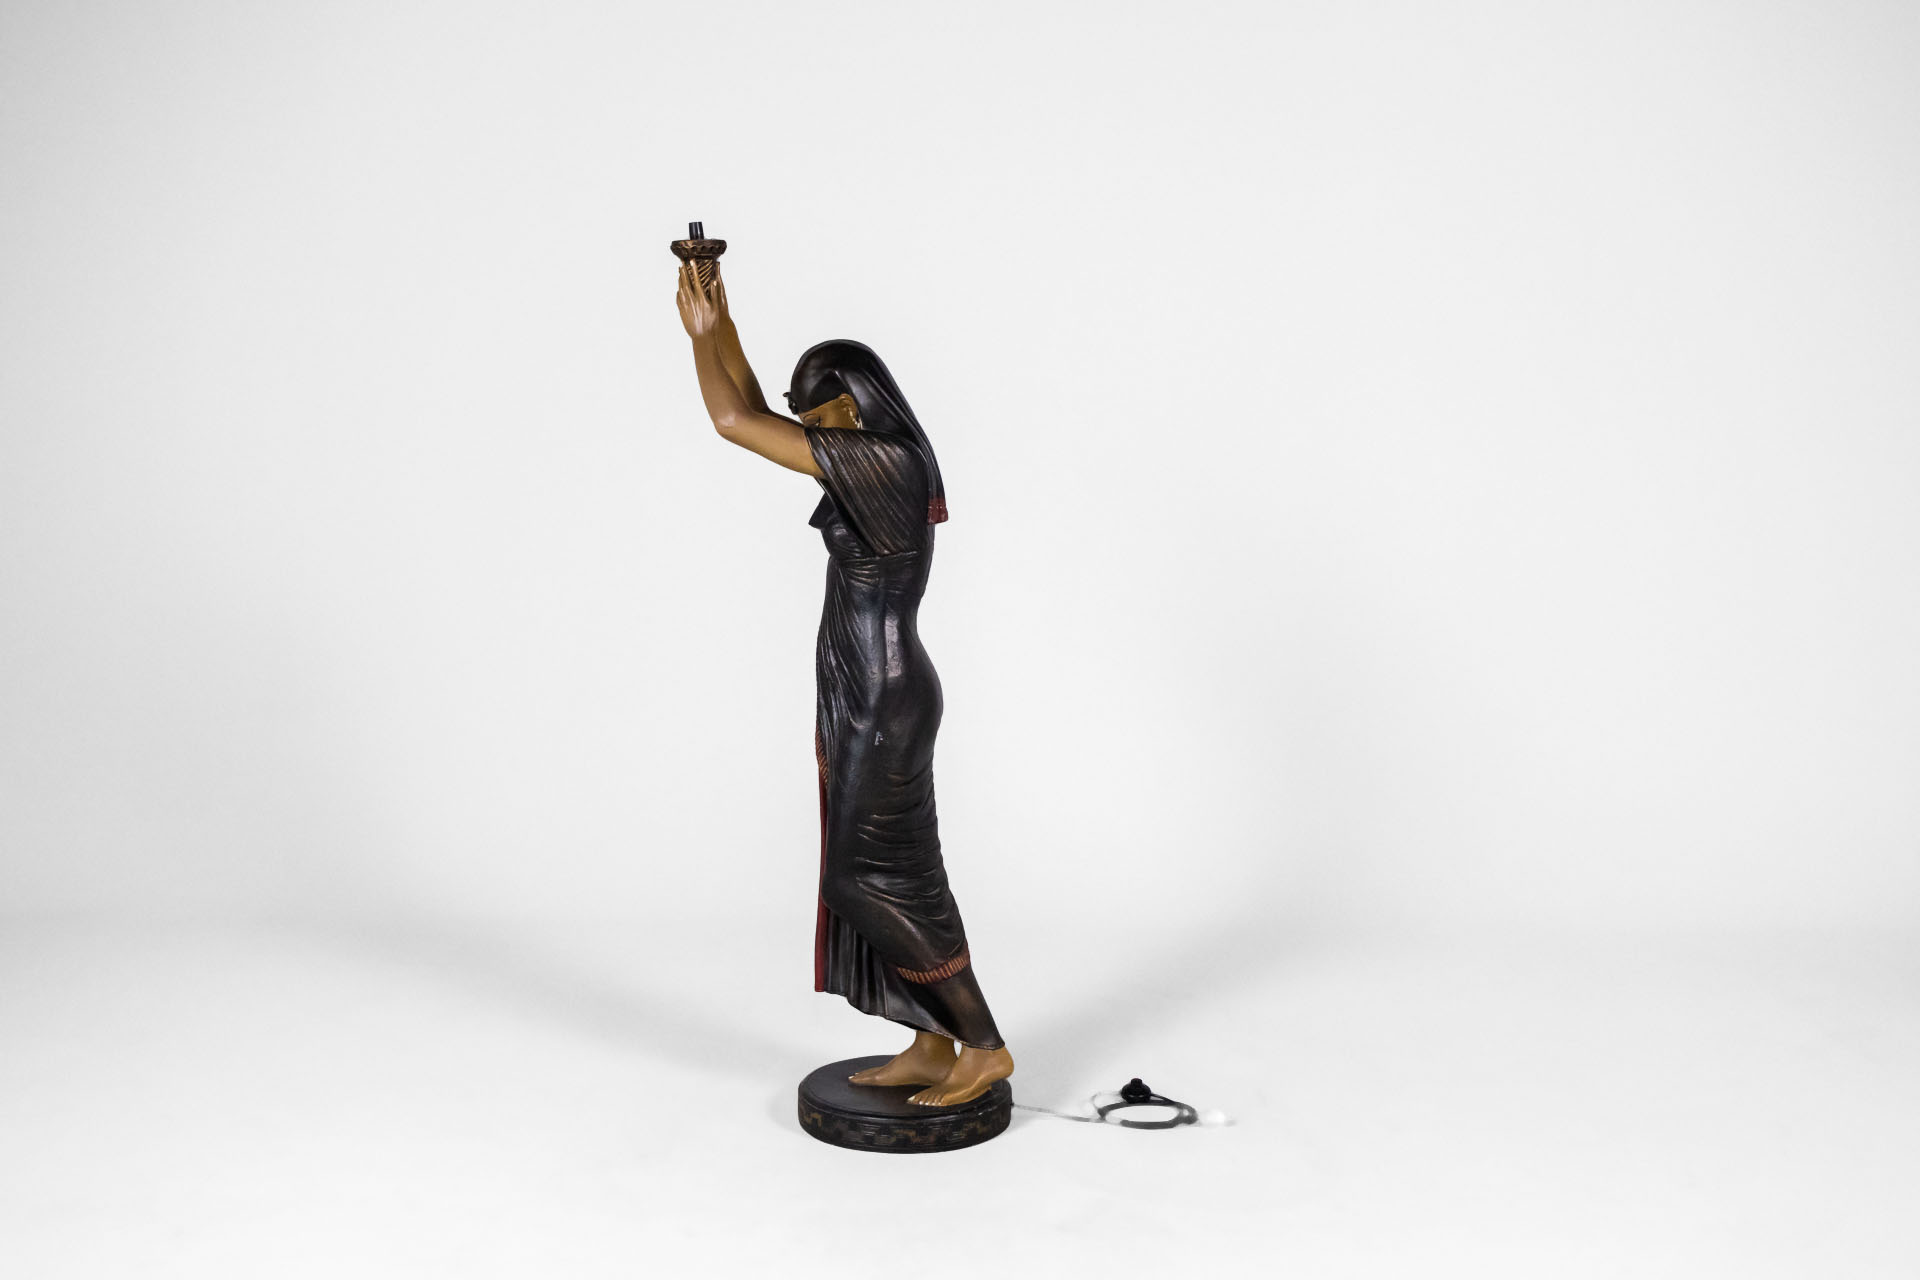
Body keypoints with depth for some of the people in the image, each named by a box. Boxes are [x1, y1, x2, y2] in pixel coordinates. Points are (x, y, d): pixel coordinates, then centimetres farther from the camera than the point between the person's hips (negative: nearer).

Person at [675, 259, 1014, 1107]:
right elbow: (755, 420, 18)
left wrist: (700, 335, -4)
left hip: (881, 703, -10)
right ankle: (932, 1045, 21)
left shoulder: (881, 459, -20)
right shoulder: (875, 459, 10)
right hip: (869, 696, 10)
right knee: (882, 875, 13)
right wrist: (720, 325, 11)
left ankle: (984, 1046, 7)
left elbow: (734, 424, -18)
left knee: (876, 882, -2)